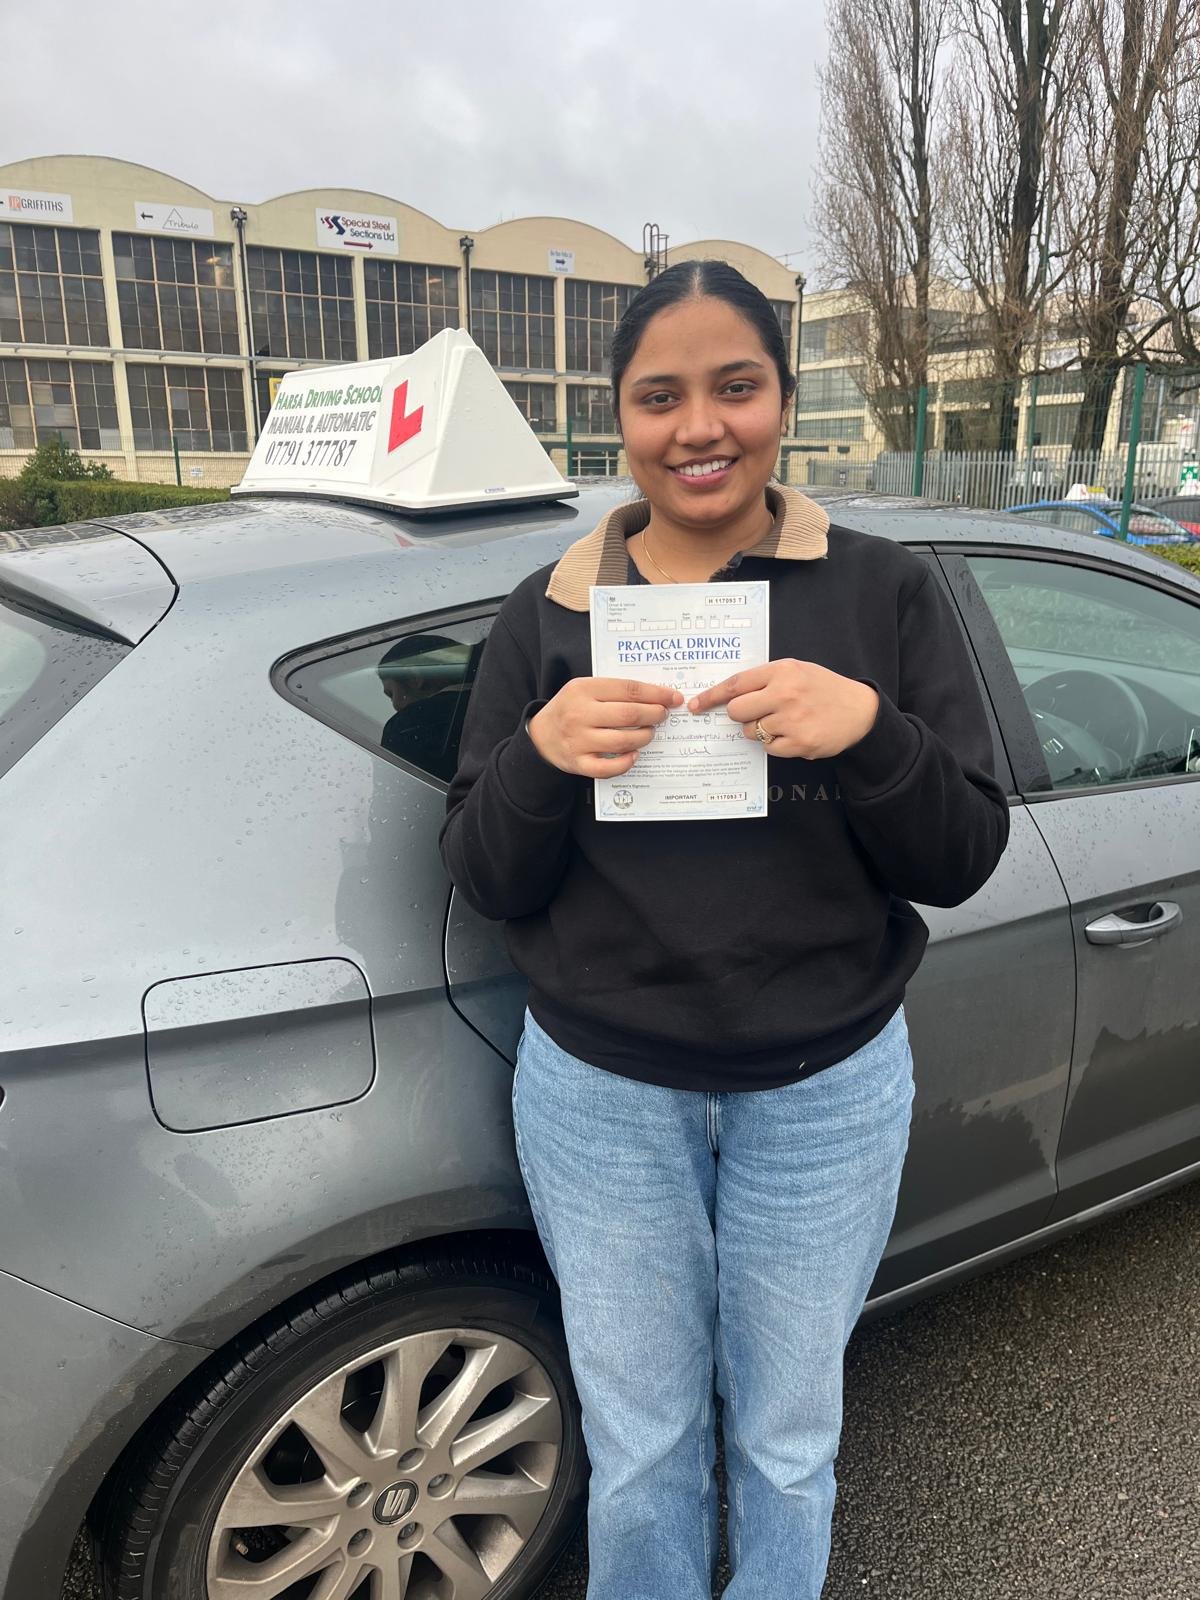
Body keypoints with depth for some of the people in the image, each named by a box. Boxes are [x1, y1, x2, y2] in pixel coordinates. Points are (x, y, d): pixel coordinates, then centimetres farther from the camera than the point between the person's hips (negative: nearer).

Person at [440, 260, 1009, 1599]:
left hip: (827, 1089, 0)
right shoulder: (551, 612, -2)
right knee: (637, 1449, 18)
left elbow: (961, 862, -5)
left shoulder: (882, 593, -4)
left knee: (788, 1439, 21)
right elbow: (488, 882, -2)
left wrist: (870, 734, -24)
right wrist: (540, 757, -22)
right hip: (599, 1091, 1)